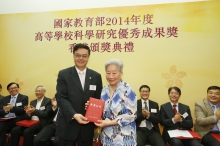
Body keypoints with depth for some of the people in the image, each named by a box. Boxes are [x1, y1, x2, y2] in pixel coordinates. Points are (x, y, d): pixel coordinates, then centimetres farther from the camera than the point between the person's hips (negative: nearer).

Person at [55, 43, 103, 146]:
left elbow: (99, 100, 6)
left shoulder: (96, 76, 4)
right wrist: (74, 115, -23)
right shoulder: (63, 74, -2)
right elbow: (61, 98, -10)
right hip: (68, 125, -2)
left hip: (87, 126, 2)